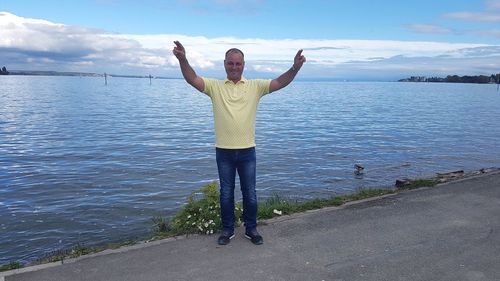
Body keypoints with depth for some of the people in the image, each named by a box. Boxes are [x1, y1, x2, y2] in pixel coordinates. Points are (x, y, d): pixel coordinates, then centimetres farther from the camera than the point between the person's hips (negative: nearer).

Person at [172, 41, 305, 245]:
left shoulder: (255, 86, 2)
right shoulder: (215, 86, 2)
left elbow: (279, 83, -9)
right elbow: (192, 79, -11)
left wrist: (295, 68, -27)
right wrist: (182, 59, -29)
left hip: (247, 151, 0)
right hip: (224, 151, 0)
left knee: (250, 194, 11)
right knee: (226, 194, 13)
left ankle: (251, 229, 29)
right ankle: (228, 230, 29)